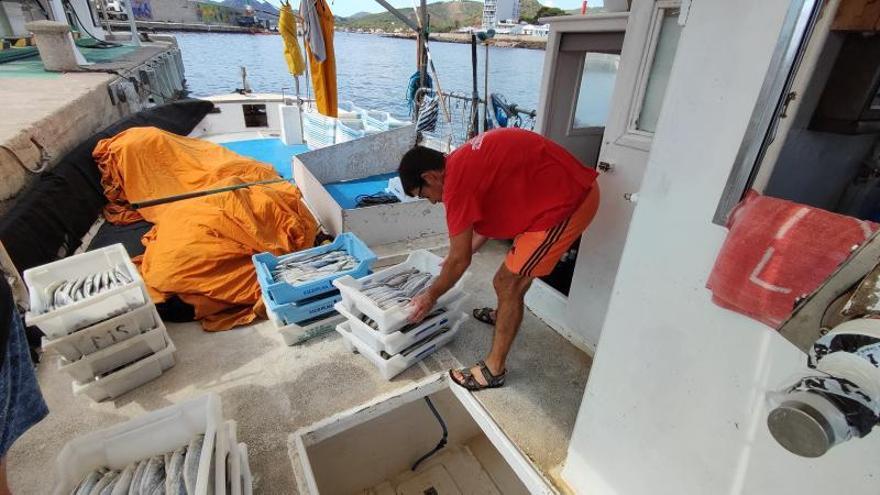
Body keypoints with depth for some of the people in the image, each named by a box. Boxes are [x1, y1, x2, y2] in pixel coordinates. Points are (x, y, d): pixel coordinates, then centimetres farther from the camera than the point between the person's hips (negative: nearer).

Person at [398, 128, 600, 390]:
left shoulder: (456, 181, -17)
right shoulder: (466, 162, 12)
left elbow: (460, 260, -11)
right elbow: (489, 215, 25)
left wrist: (431, 296, 5)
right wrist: (460, 254, 33)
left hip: (566, 202, -10)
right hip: (575, 186, 10)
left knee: (509, 283, -1)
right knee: (518, 265, 28)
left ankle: (494, 369, 14)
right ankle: (505, 315, 52)